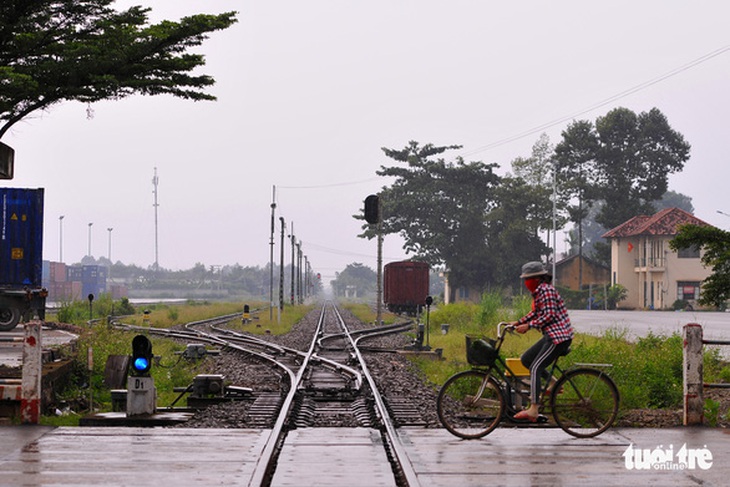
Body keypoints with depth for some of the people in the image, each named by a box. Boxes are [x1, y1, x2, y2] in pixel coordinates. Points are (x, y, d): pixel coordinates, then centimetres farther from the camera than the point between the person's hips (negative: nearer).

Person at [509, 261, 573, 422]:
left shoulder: (546, 290, -15)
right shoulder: (539, 291, 15)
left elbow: (549, 315, -22)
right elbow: (536, 313, 22)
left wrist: (528, 326, -22)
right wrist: (518, 322, 12)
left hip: (559, 336, -11)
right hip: (550, 336, 11)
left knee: (535, 367, -17)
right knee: (526, 359, 13)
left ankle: (533, 410, -22)